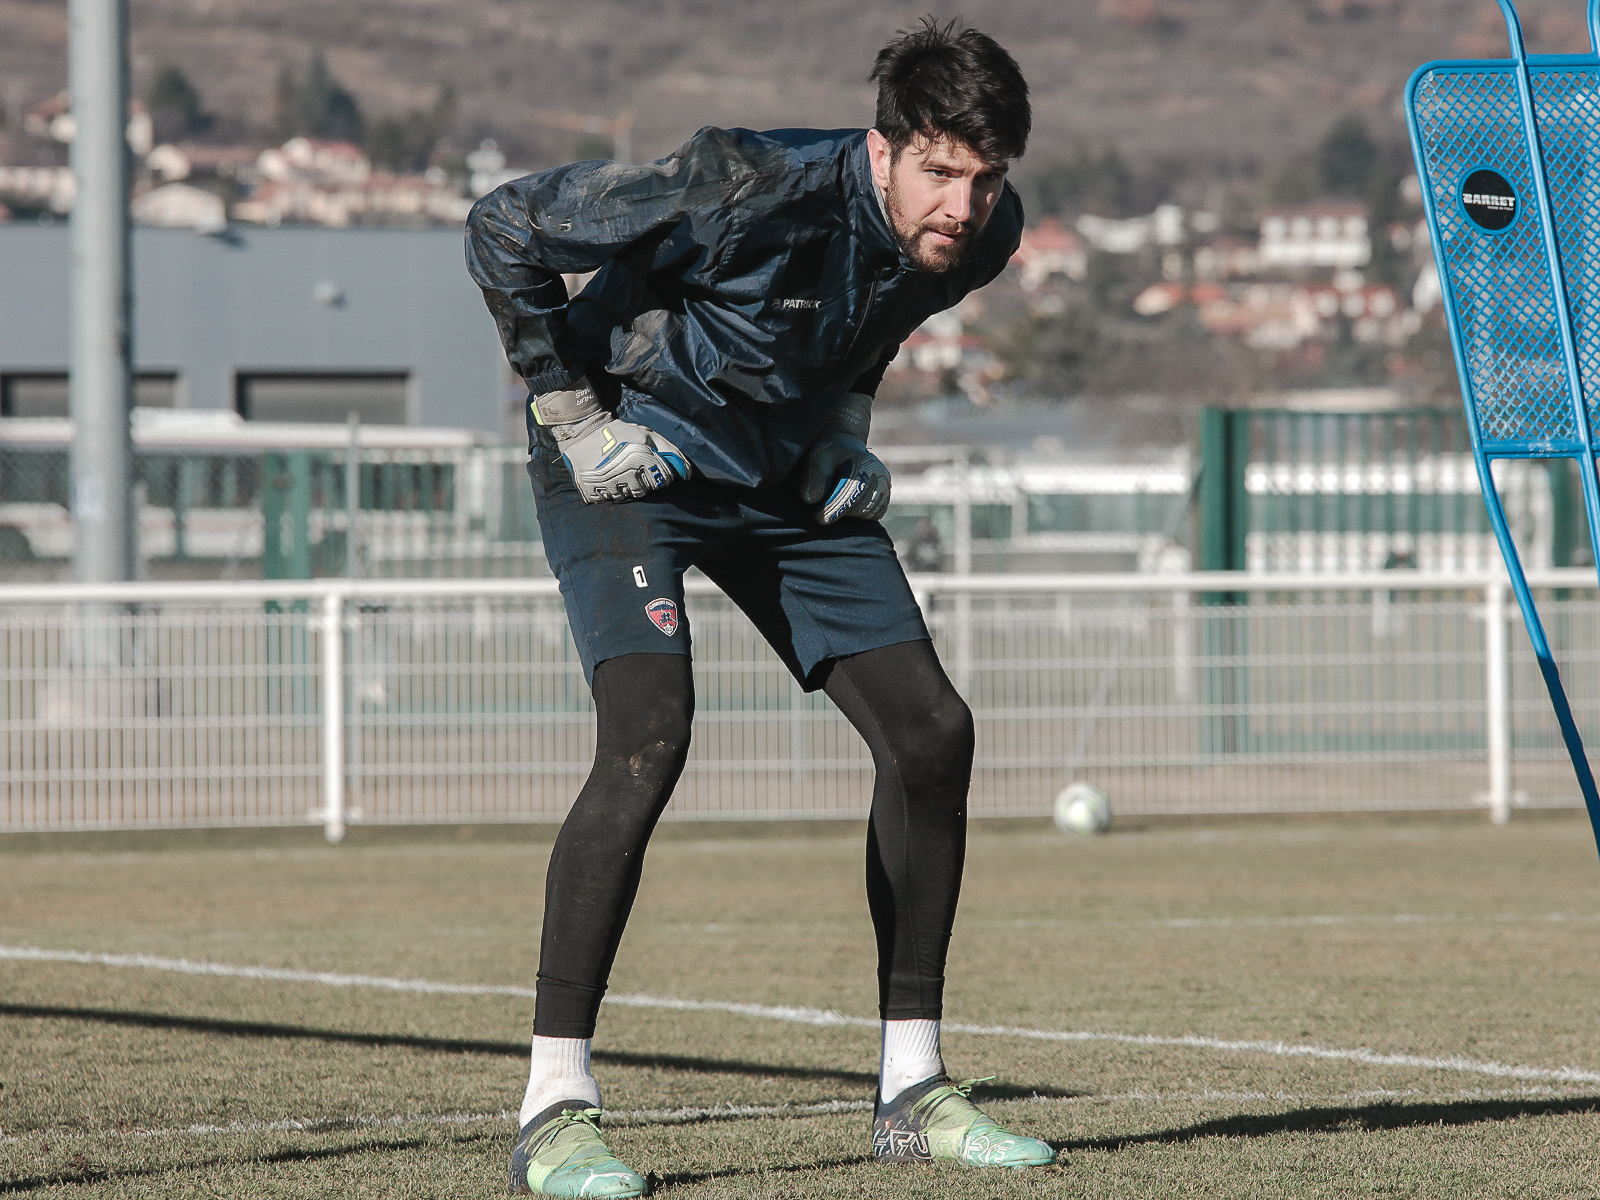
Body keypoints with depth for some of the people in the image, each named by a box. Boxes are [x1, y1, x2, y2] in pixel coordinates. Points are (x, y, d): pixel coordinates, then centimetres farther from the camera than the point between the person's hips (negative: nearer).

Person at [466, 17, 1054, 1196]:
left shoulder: (986, 232, -12)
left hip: (789, 474, 7)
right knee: (648, 735, -26)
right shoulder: (749, 192, -33)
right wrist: (573, 416, -19)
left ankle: (913, 1089, 10)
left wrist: (842, 432, 4)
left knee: (931, 732, -2)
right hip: (635, 461, -7)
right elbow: (504, 228, -23)